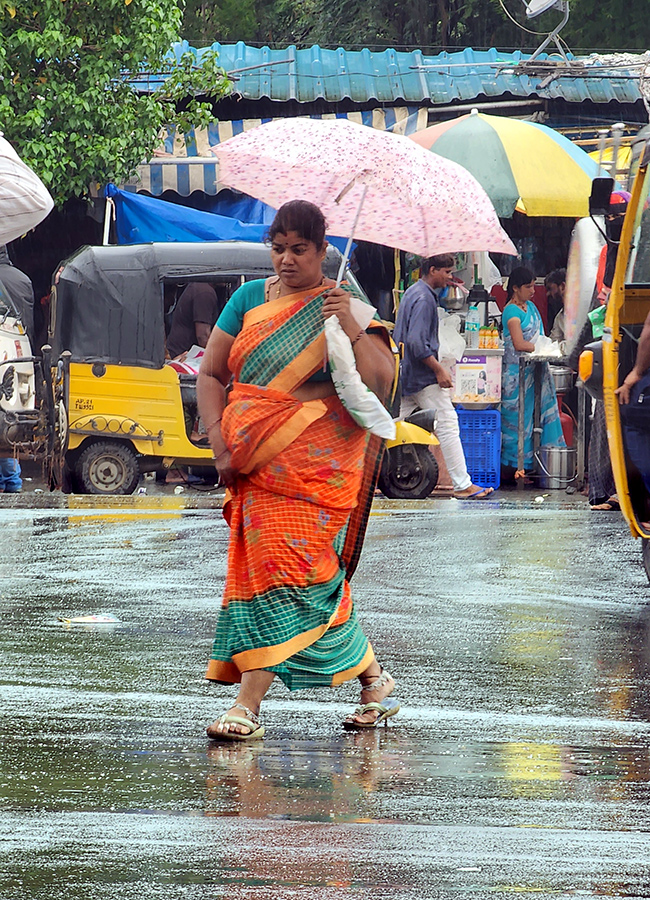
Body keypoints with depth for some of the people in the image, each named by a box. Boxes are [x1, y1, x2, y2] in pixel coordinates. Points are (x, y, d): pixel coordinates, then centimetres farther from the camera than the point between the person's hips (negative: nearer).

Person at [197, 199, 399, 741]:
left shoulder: (345, 307, 2)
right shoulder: (250, 300, 12)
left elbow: (381, 384, -9)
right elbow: (210, 374, 14)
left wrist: (350, 327, -21)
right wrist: (219, 442, 1)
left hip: (318, 462, -4)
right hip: (257, 462, 4)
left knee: (286, 571, -12)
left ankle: (248, 706, -13)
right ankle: (373, 676, 18)